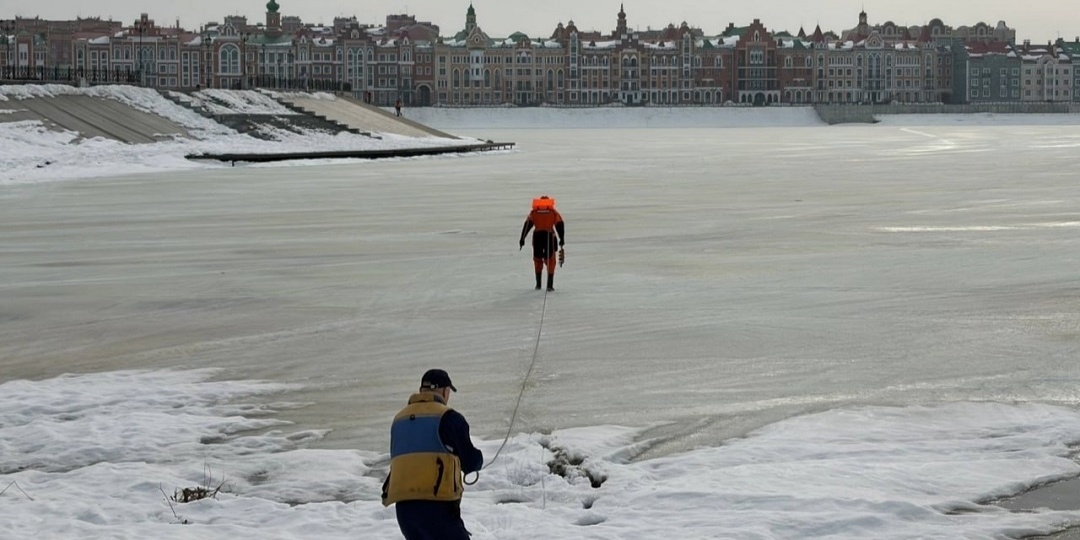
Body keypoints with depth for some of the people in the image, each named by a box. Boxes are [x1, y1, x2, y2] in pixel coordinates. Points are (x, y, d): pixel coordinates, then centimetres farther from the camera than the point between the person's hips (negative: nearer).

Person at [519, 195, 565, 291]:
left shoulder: (534, 212, 13)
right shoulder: (553, 212, 12)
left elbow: (527, 225, 5)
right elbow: (560, 225, 4)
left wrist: (522, 239, 3)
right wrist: (562, 239, 5)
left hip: (537, 236, 1)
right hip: (550, 237, -1)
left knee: (537, 259, 17)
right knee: (550, 261, 7)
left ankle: (538, 284, 16)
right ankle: (550, 285, -2)